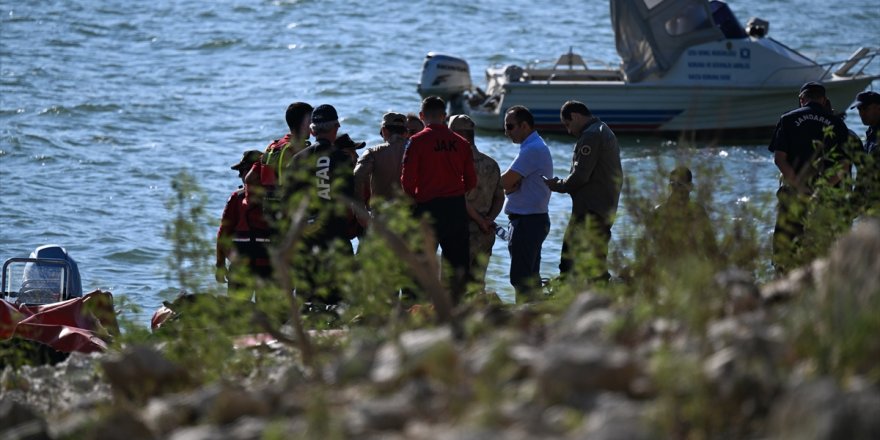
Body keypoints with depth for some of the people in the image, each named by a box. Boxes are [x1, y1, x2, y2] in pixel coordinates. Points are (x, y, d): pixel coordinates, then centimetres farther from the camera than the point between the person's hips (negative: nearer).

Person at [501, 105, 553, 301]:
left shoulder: (532, 150, -16)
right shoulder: (535, 147, 18)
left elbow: (505, 181, -19)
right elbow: (511, 183, 12)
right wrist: (512, 185, -9)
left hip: (527, 221, -11)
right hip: (534, 219, 11)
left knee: (521, 278, -10)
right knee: (531, 279, 13)